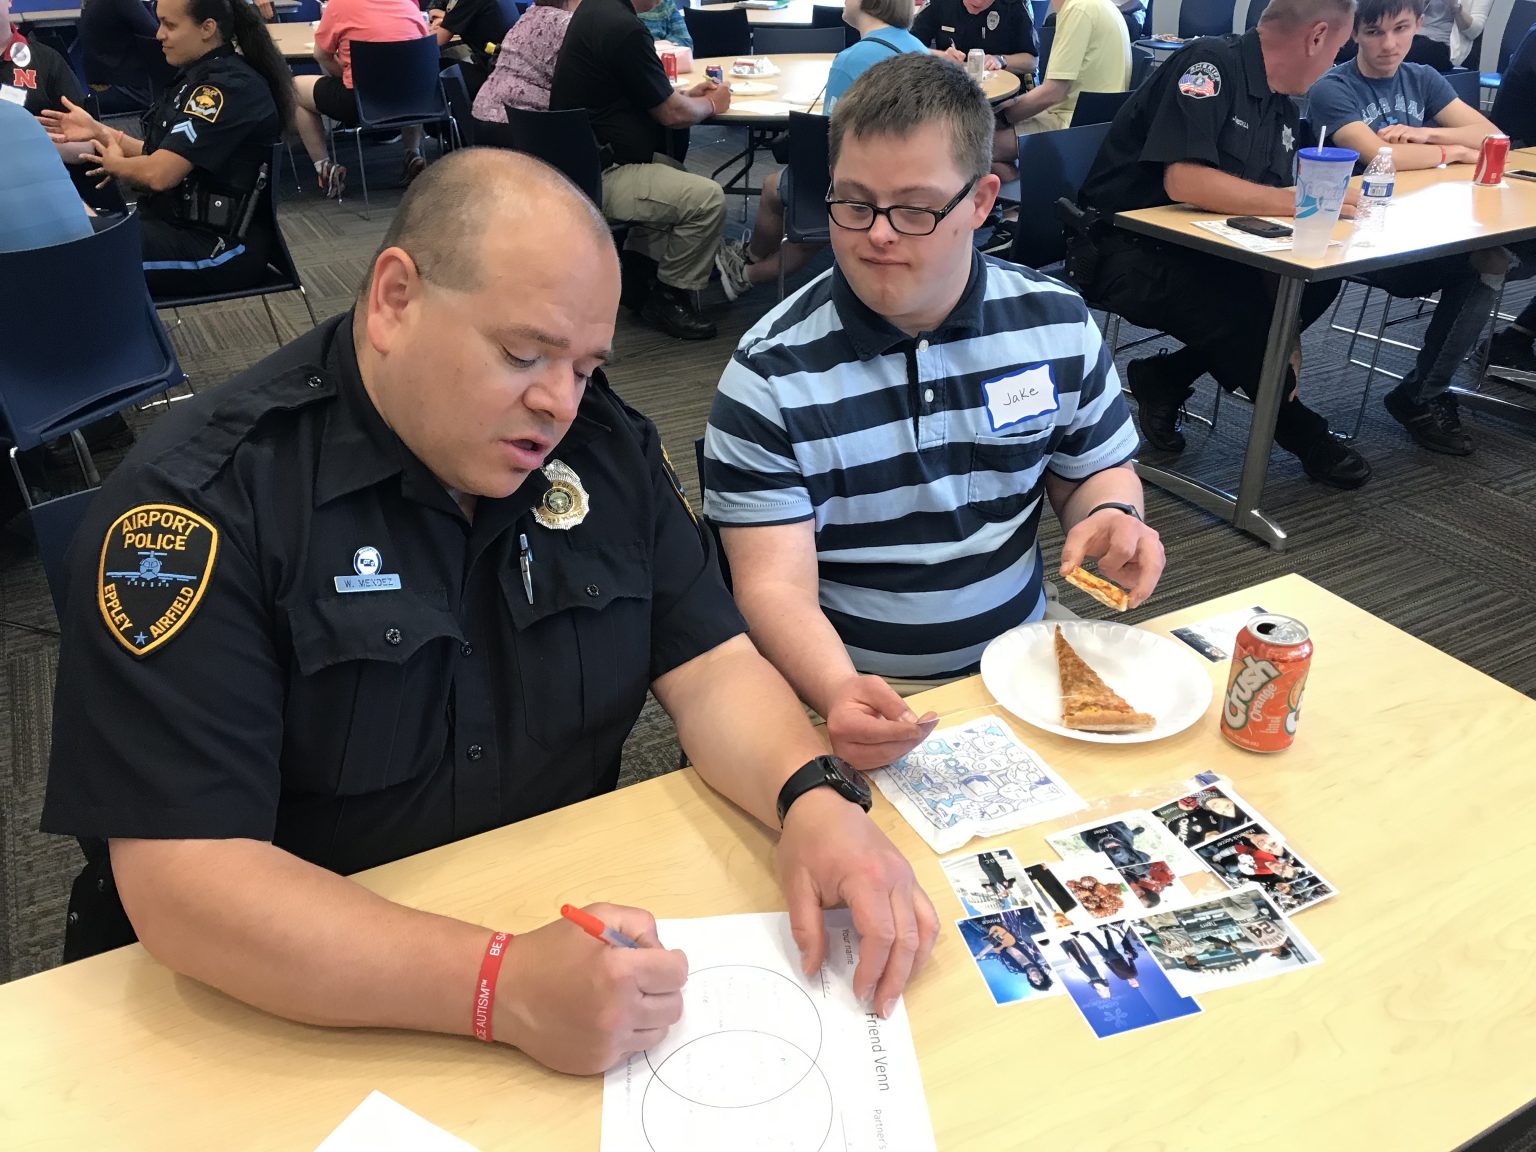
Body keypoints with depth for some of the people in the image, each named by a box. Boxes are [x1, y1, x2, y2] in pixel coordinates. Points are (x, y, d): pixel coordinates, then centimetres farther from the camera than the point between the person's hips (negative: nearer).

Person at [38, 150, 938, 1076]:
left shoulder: (607, 445, 0)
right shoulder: (197, 502, -16)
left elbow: (713, 669, 0)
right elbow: (181, 879, -22)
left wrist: (817, 800, -20)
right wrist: (508, 989, -32)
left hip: (576, 924, 4)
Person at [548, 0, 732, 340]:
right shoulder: (624, 29, -21)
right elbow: (671, 114, -12)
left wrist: (685, 94, 15)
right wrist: (711, 104, 7)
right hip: (597, 176, -11)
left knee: (676, 175, 24)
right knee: (708, 199, -16)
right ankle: (669, 297, 0)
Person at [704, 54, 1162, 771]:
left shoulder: (1058, 325, 0)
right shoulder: (769, 375, -12)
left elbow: (1097, 469, 15)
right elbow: (775, 586, -16)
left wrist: (1112, 517, -9)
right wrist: (837, 693, -36)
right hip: (848, 694, -3)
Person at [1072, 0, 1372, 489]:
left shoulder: (1283, 109, 10)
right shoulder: (1211, 64, -16)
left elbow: (1268, 204, 10)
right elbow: (1185, 181, -29)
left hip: (1193, 249, 8)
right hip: (1124, 252, -8)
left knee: (1316, 281, -9)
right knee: (1238, 310, -29)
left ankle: (1165, 377, -1)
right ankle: (1301, 432, -2)